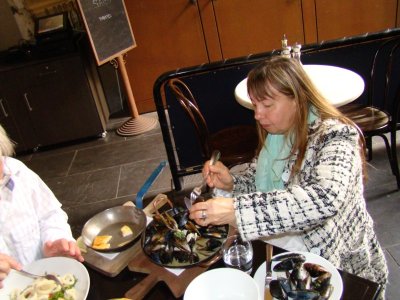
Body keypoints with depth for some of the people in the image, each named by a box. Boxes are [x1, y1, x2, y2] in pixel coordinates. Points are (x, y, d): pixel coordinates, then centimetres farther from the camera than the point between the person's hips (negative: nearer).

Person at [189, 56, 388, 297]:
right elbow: (260, 184, 10)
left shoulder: (334, 137, -20)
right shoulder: (276, 133, 1)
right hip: (282, 248, 6)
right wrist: (231, 183, -12)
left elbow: (325, 199, -39)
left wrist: (236, 210, -43)